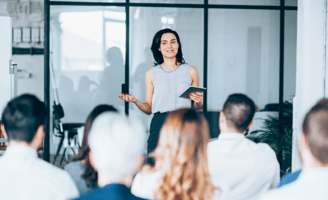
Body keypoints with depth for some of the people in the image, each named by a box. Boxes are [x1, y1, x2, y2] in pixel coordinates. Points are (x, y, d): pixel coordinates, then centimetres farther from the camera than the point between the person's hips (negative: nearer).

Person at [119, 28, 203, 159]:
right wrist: (135, 101, -8)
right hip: (159, 126, 0)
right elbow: (149, 109, 10)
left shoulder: (190, 71, 10)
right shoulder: (151, 73, 10)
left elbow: (197, 108, 14)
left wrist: (198, 101, -7)